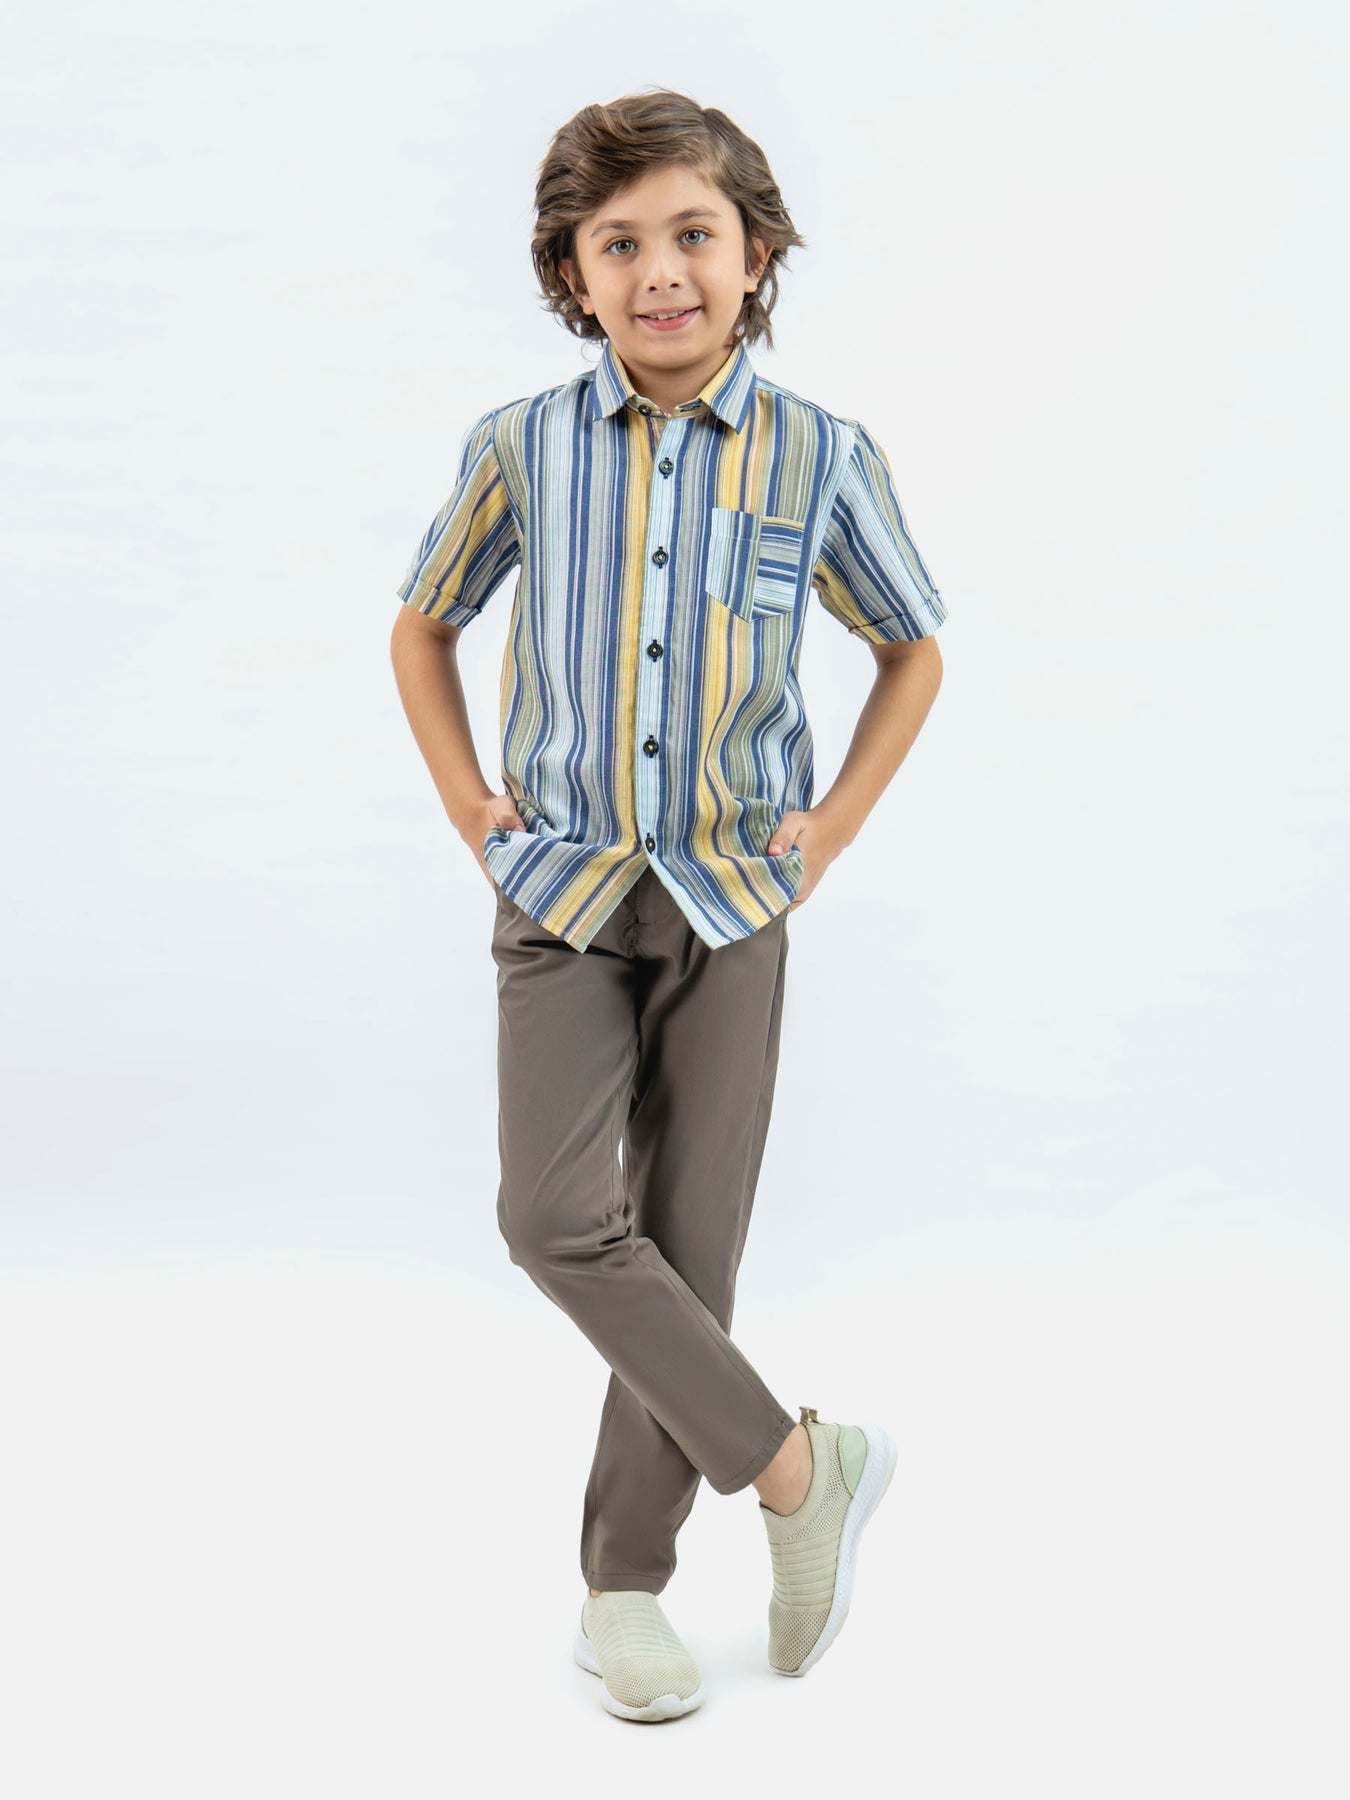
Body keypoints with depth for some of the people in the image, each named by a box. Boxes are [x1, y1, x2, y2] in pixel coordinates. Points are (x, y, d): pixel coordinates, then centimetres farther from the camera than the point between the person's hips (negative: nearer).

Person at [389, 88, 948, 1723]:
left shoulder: (821, 458, -6)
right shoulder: (520, 449, -5)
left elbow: (913, 651, 10)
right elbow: (423, 626, 12)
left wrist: (837, 825, 1)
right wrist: (469, 805, 2)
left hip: (731, 901, 0)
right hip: (563, 896, 0)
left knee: (690, 1243, 3)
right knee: (560, 1218, -16)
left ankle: (624, 1588, 19)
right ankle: (797, 1467, 2)